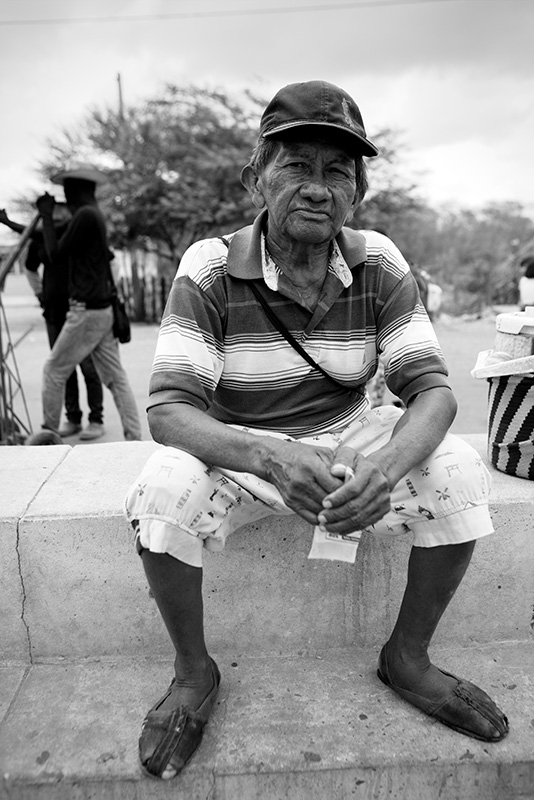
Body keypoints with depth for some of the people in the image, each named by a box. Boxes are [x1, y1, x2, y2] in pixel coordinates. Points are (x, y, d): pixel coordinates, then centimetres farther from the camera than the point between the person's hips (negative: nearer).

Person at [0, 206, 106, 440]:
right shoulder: (39, 237, 9)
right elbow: (30, 267, 25)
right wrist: (39, 292, 14)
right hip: (54, 310, 5)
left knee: (88, 366, -3)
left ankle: (97, 421, 4)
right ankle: (72, 419, 18)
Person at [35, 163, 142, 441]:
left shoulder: (85, 215, -13)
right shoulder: (95, 214, 17)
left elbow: (56, 254, -7)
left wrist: (47, 217, 3)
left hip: (86, 311, -9)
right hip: (103, 310, 9)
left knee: (53, 372, 5)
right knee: (115, 377, 6)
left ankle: (49, 433, 16)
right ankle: (134, 438, 5)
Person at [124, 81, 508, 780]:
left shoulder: (379, 264, -7)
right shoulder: (210, 268, -14)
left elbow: (431, 389, -12)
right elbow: (168, 408, -21)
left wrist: (387, 467, -35)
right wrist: (272, 459, -40)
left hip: (350, 440, 3)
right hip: (237, 449, -2)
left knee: (460, 471, -20)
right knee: (165, 486, -32)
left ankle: (407, 658, 4)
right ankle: (194, 672, -2)